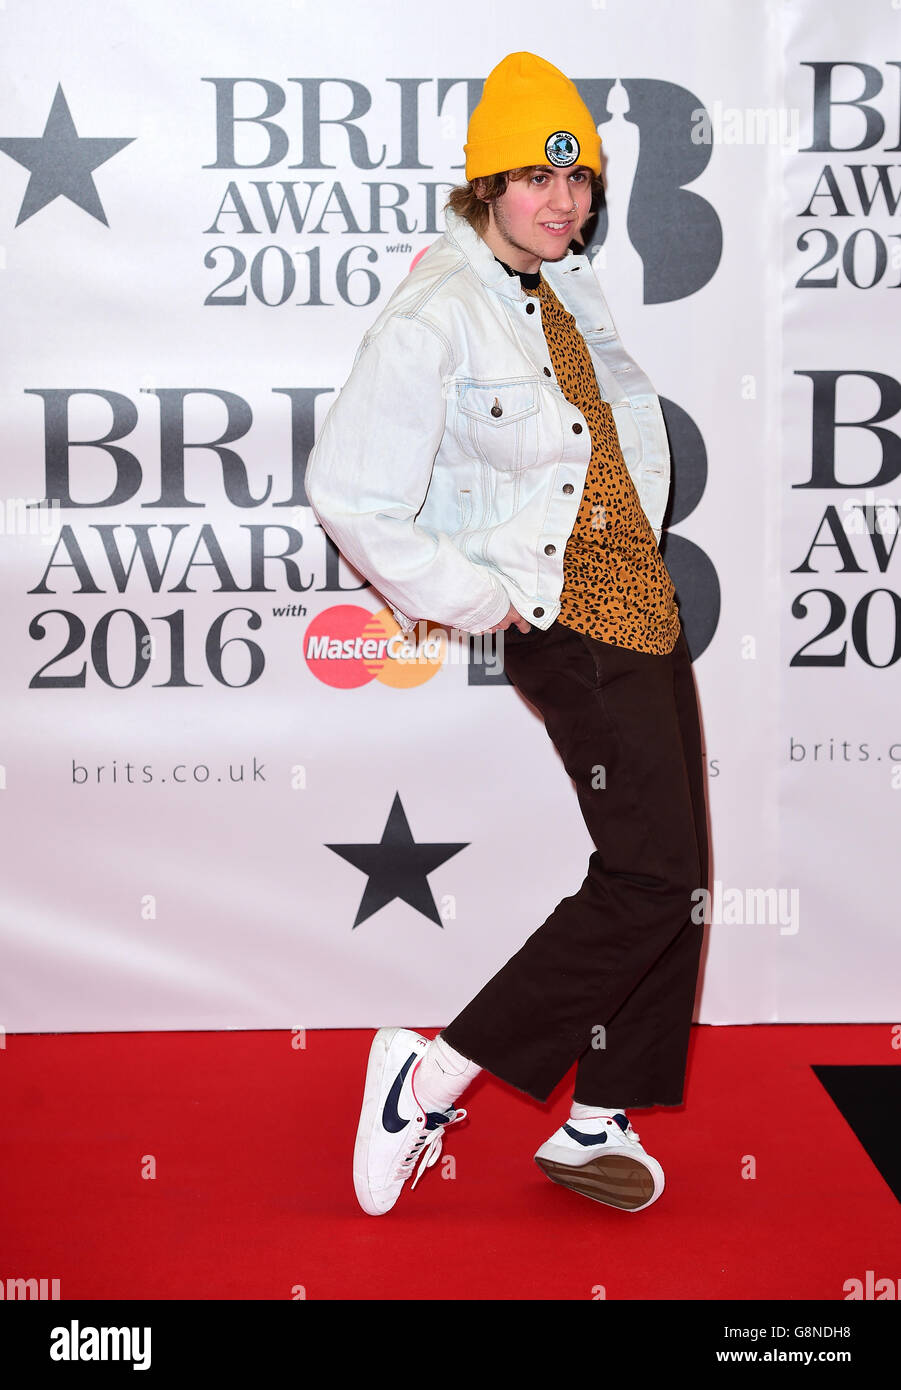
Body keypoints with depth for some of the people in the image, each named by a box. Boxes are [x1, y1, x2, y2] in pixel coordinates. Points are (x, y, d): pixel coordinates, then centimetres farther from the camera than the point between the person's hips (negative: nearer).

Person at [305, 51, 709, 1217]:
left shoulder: (568, 285, 10)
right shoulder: (434, 317, -16)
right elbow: (348, 493, -20)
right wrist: (478, 602, -15)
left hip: (641, 604, 9)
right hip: (560, 625, -9)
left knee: (669, 870, 9)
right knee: (650, 873, -11)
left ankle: (598, 1123, 20)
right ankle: (432, 1076, -2)